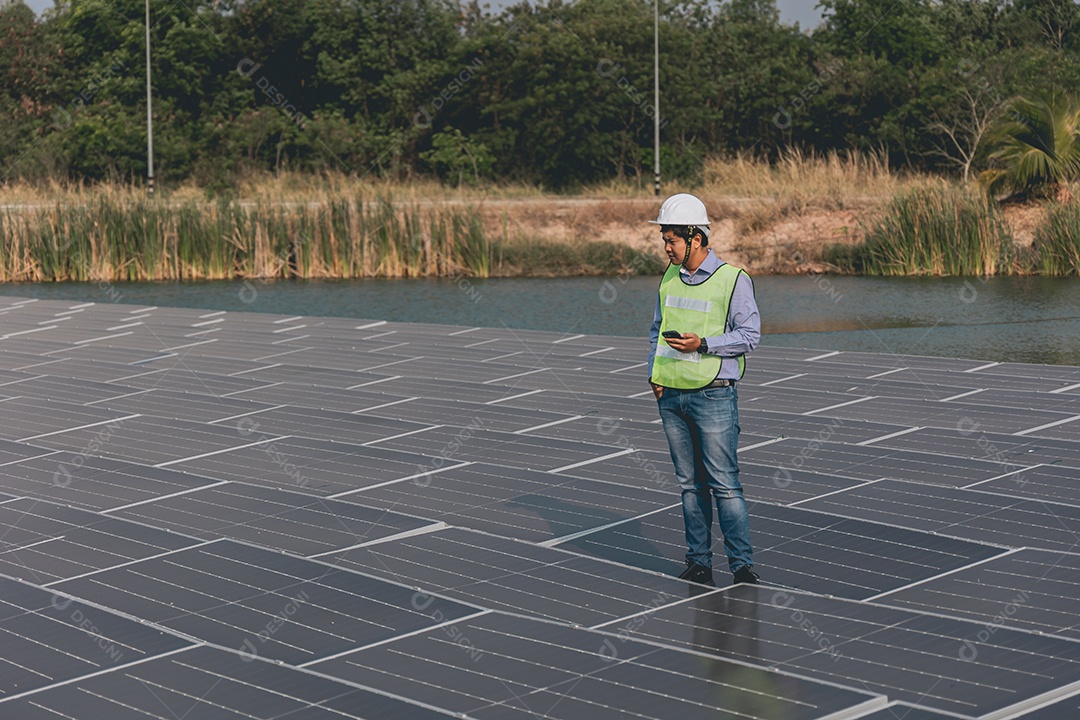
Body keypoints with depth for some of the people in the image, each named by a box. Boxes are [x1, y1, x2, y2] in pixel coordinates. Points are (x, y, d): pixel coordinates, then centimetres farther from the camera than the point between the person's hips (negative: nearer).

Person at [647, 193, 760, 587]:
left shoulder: (733, 279, -7)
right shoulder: (669, 278, 11)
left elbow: (750, 334, -8)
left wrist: (703, 344, -19)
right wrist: (655, 374, 6)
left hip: (713, 396, -5)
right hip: (671, 396, 6)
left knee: (724, 483, -7)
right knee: (690, 483, 9)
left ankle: (742, 563, 0)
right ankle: (698, 562, 15)